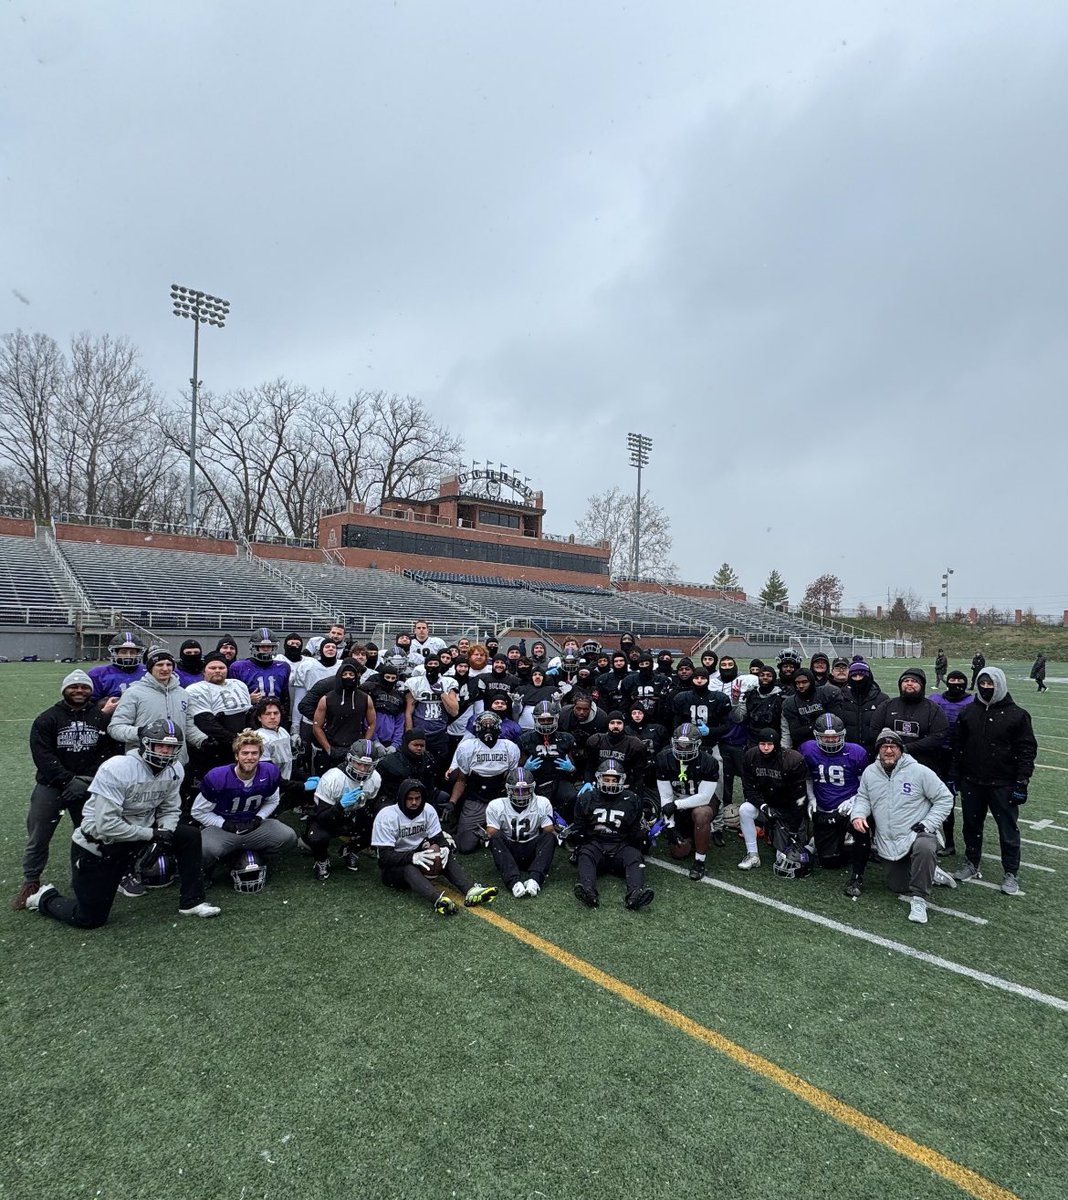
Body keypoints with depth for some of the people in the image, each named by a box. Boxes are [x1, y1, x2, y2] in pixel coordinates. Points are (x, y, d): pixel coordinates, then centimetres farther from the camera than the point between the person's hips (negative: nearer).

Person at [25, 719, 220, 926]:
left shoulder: (174, 771, -8)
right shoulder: (116, 769, -29)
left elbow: (170, 810, 0)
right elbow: (106, 825, -31)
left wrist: (165, 832, -21)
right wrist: (151, 834, -27)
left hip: (139, 835, 6)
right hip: (96, 846, -6)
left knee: (190, 836, -8)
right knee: (90, 920, 3)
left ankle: (191, 902, 4)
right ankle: (46, 898, 33)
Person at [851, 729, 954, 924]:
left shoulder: (919, 771, -12)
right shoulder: (869, 772, 0)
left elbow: (945, 799, -6)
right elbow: (863, 797, 10)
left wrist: (928, 824, -15)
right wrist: (858, 814, -11)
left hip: (917, 834, -4)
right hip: (888, 843, 4)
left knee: (925, 848, -40)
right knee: (897, 886, 11)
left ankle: (919, 899, -22)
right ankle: (930, 873, 38)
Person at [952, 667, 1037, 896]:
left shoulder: (1017, 714, -5)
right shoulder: (968, 712, 4)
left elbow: (1027, 750, -5)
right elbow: (957, 746, 8)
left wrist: (1022, 782, -9)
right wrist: (954, 776, 6)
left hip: (1003, 785, -3)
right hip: (971, 782, 3)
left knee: (1008, 829, 6)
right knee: (971, 825, 14)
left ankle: (1011, 874, 19)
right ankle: (971, 864, 29)